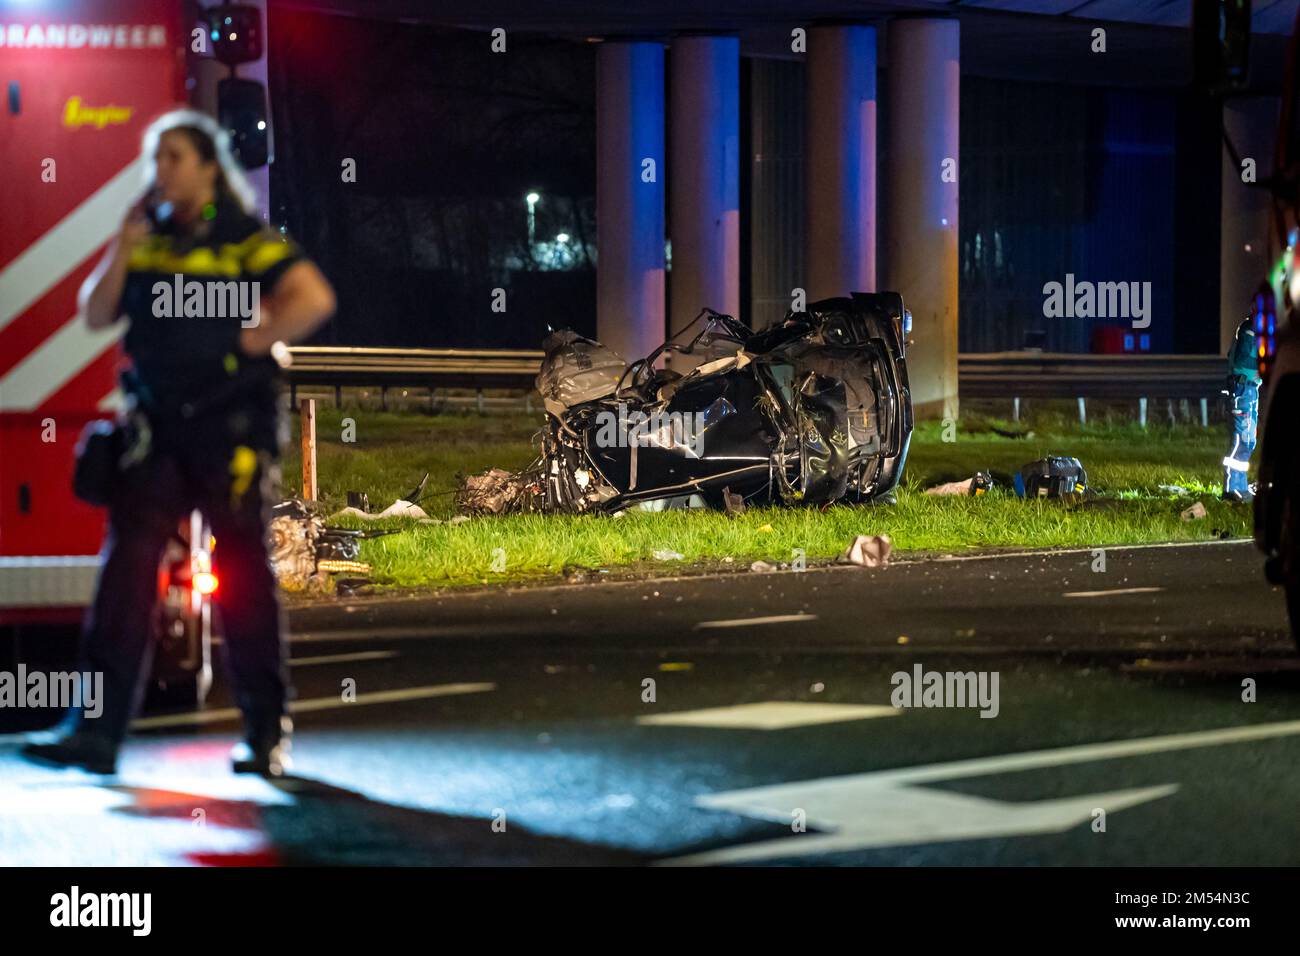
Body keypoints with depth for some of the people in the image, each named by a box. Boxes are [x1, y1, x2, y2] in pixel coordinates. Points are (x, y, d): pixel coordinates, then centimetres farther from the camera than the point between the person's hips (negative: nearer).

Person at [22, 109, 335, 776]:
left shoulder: (245, 241, -6)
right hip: (158, 428, 5)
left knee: (243, 577, 1)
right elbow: (95, 315, 7)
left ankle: (267, 733, 11)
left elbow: (313, 298, -18)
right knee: (126, 563, -5)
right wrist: (124, 248, -5)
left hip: (232, 428, -5)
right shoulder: (148, 239, 12)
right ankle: (96, 731, -9)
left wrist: (254, 342, -13)